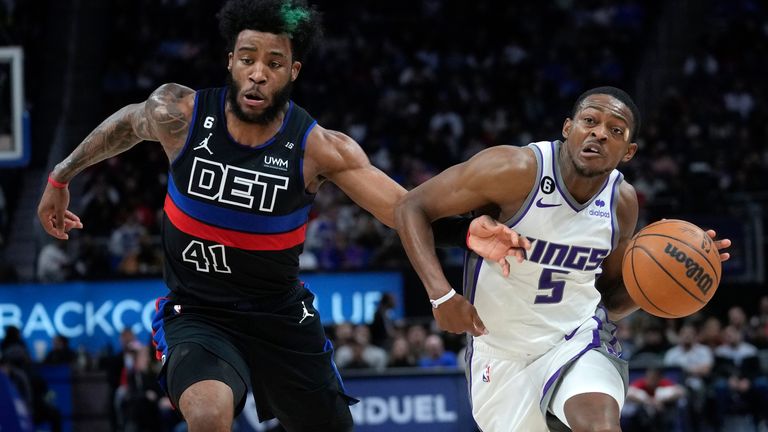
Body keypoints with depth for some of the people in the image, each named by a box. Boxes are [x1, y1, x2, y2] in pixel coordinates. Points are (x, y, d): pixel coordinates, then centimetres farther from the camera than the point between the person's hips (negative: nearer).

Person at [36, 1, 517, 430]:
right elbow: (128, 123, 8)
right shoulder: (180, 113, -15)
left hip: (281, 316, 2)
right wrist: (61, 177, 21)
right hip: (197, 313, -2)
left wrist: (466, 232, -41)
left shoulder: (319, 148, -17)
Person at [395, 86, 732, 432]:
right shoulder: (517, 170, -20)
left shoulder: (622, 202, -3)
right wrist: (441, 294, -25)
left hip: (578, 337, 1)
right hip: (502, 351, -1)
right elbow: (411, 208, -14)